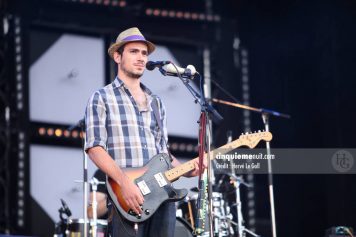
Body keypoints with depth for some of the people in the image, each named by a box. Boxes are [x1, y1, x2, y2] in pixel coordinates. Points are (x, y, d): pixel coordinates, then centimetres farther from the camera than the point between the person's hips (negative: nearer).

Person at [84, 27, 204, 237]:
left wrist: (187, 170, 3)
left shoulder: (156, 103, 21)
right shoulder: (102, 99, 3)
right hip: (127, 196, -6)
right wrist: (125, 183, -20)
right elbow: (95, 147, -8)